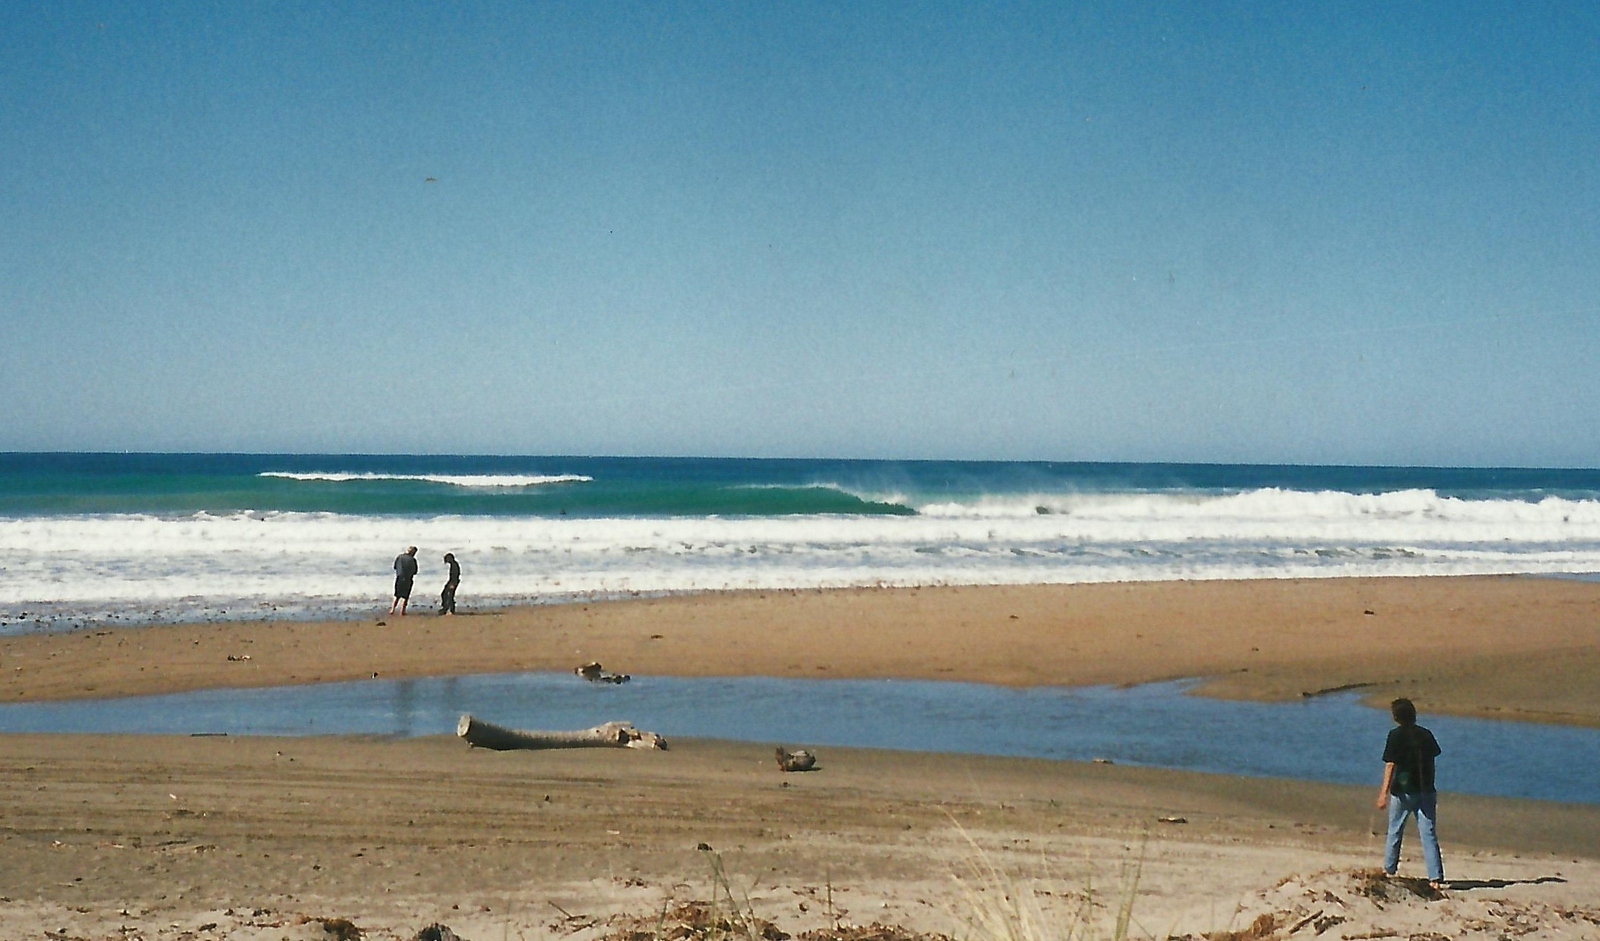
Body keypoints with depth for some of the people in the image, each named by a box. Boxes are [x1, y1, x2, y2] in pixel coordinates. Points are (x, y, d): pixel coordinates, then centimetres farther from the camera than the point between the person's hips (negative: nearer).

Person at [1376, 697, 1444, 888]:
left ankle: (1389, 869, 27)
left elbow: (1390, 765, -13)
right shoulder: (1425, 734, 5)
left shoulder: (1396, 735, -8)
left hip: (1403, 791, -3)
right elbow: (1433, 757, 15)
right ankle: (1436, 878, -9)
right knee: (1429, 834, -1)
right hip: (1426, 791, 3)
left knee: (1395, 831, 15)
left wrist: (1384, 793, -15)